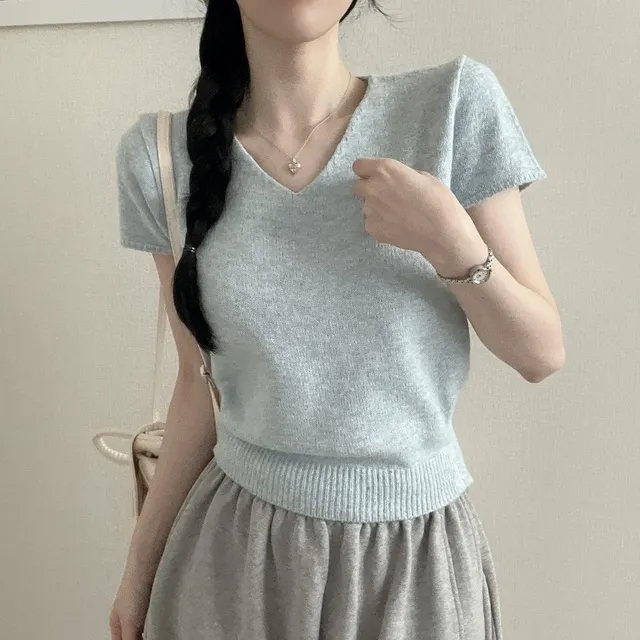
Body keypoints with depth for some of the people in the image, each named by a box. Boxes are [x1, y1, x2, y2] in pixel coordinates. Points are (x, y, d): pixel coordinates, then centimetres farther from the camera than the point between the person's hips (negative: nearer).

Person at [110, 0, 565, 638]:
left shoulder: (454, 103, -11)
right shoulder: (161, 154, -7)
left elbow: (542, 355, -6)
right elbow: (201, 380, 1)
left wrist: (451, 242, -23)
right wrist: (141, 562, 7)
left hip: (413, 551, 0)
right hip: (235, 549, 1)